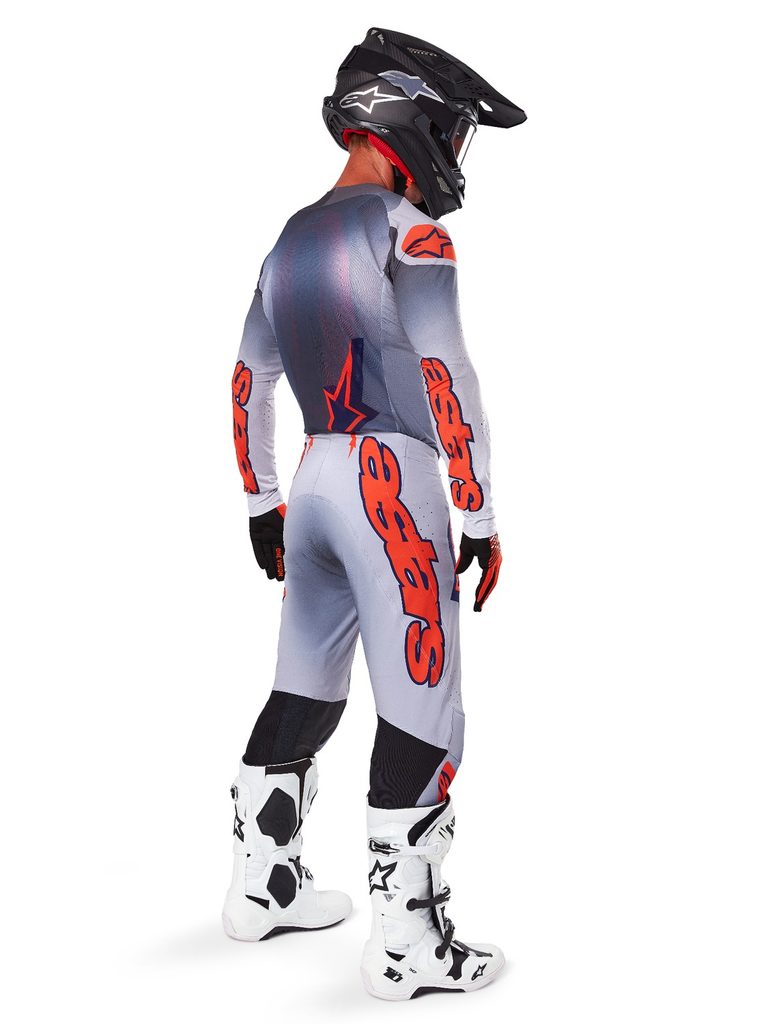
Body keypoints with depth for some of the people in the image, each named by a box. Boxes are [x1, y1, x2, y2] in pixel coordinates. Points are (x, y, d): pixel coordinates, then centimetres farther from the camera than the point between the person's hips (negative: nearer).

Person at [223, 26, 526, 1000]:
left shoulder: (293, 238, 16)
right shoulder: (407, 229, -10)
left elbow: (249, 384, 20)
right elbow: (447, 383, -17)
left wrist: (263, 506, 27)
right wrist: (480, 518, -11)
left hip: (314, 481, 9)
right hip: (394, 482, -8)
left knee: (305, 690, 19)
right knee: (422, 712, -2)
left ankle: (262, 884, 31)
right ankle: (407, 944, 5)